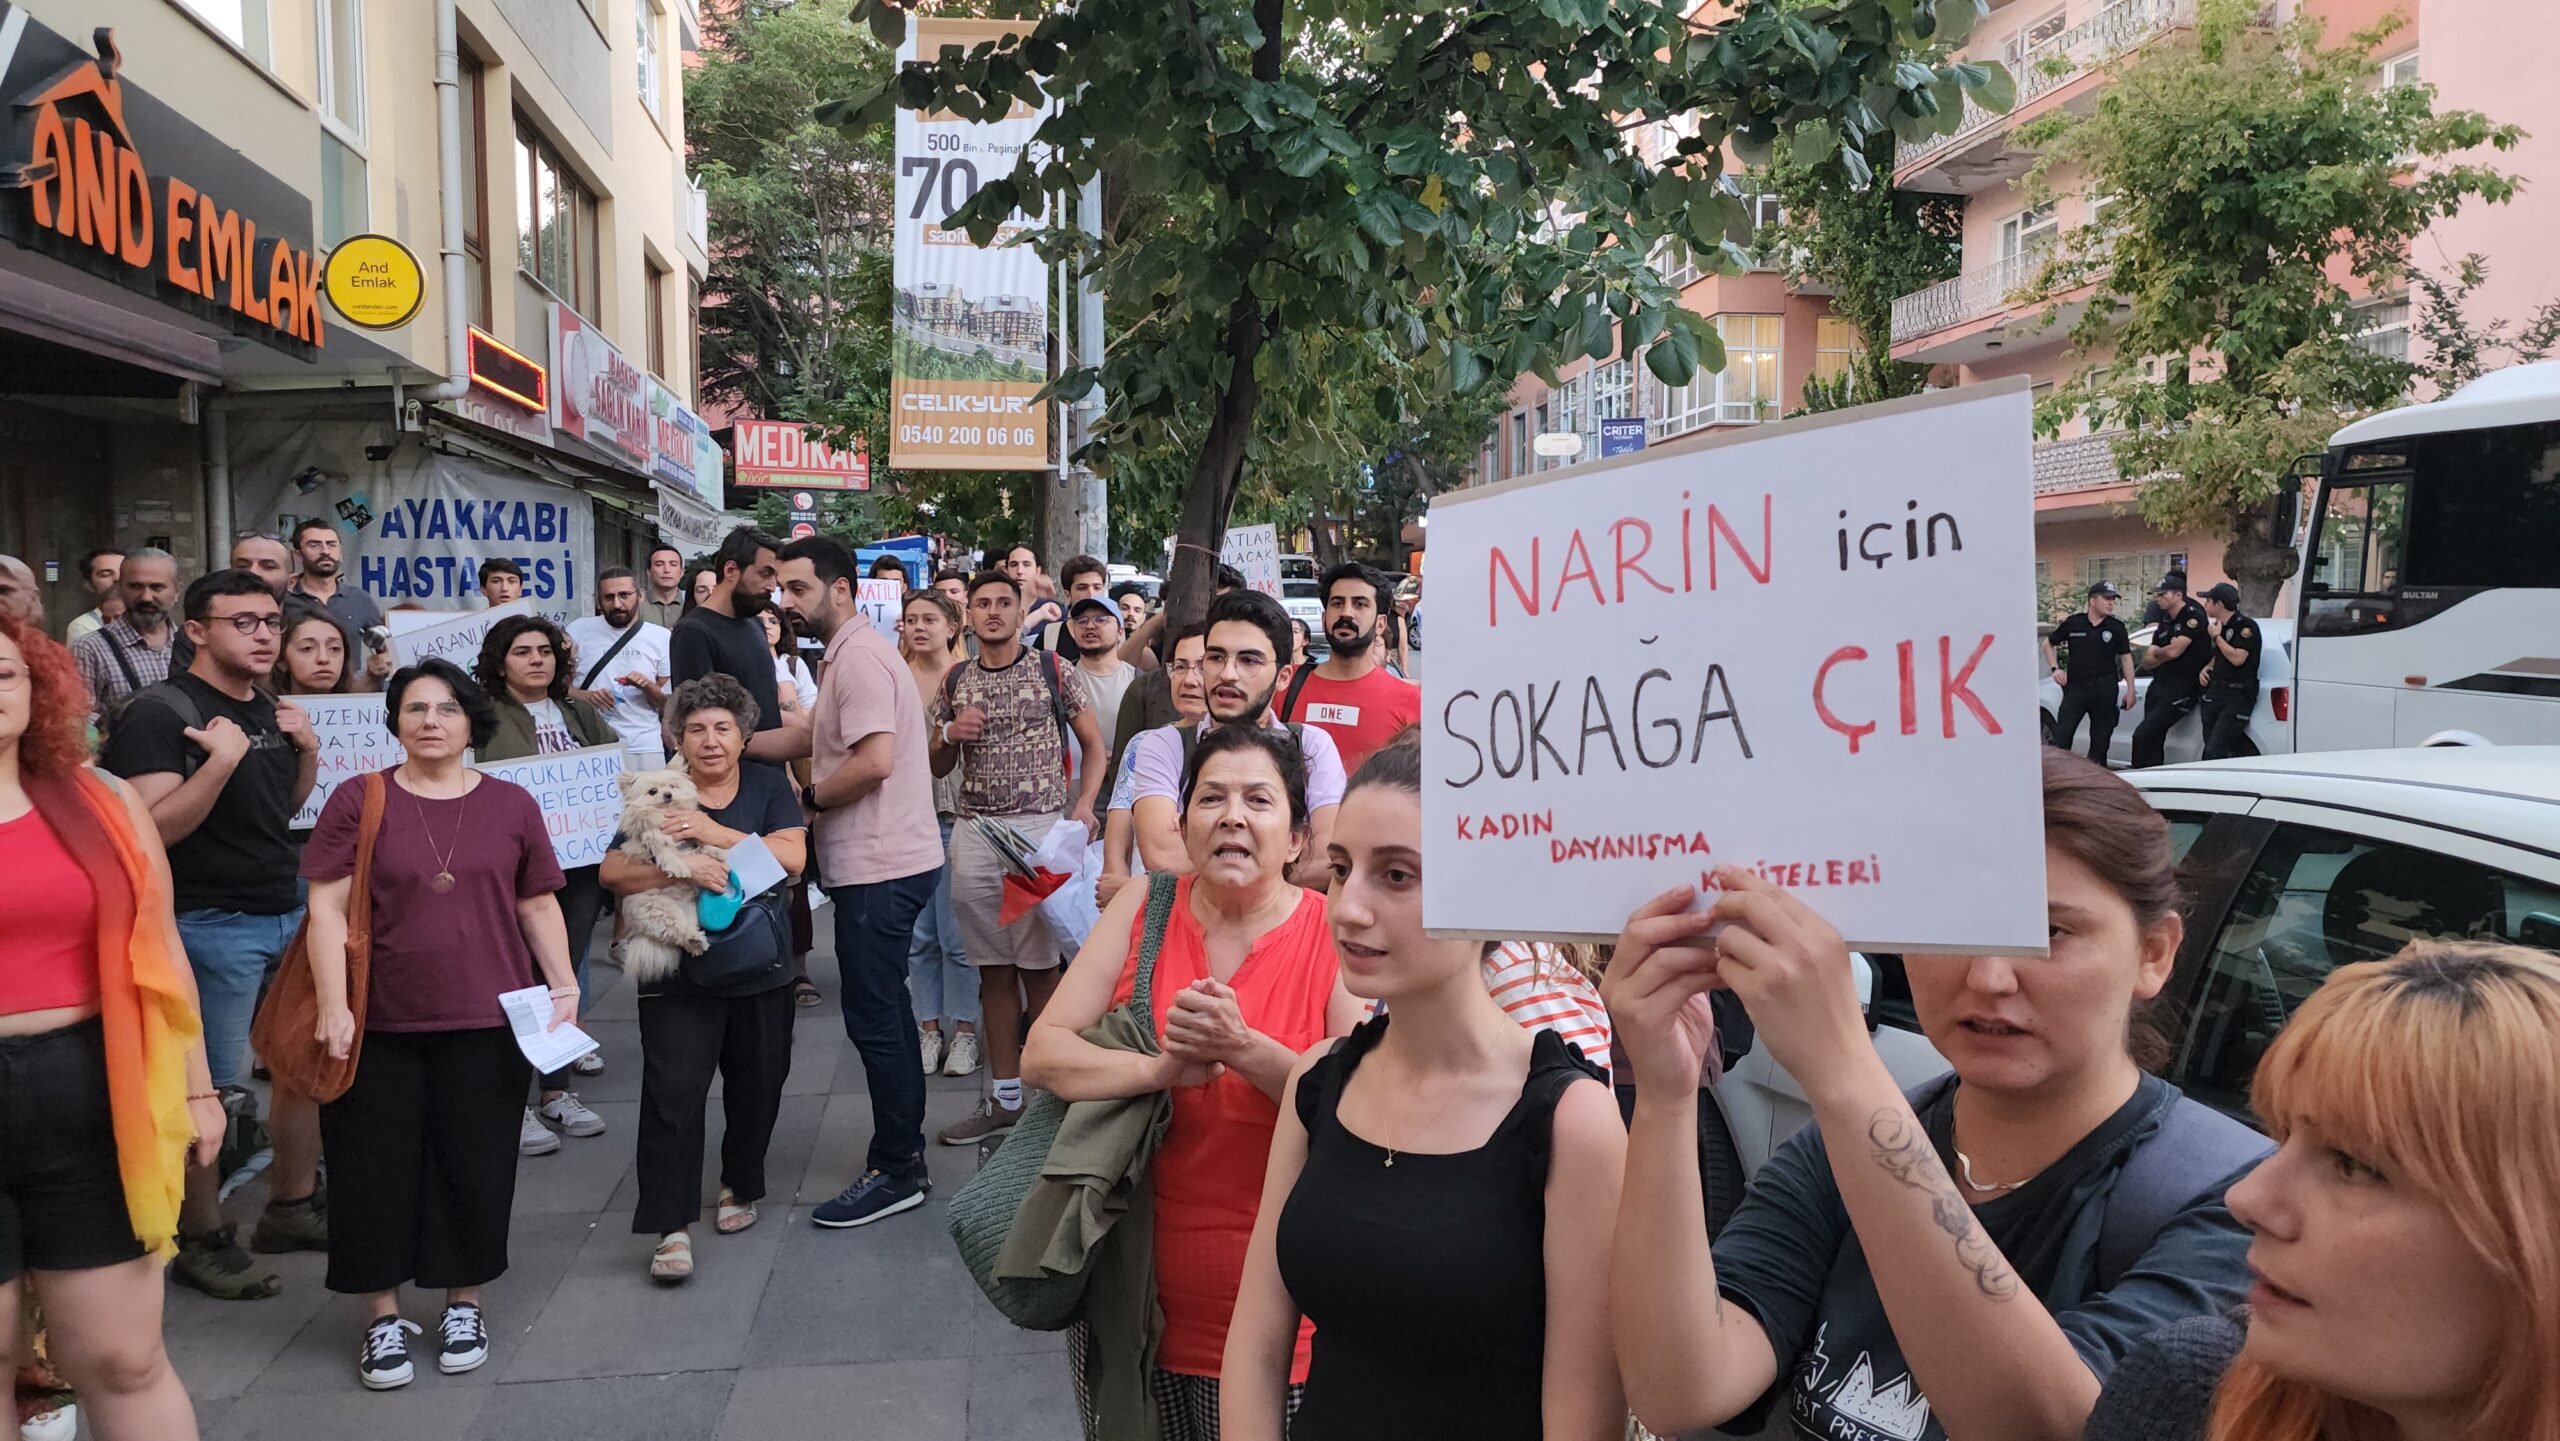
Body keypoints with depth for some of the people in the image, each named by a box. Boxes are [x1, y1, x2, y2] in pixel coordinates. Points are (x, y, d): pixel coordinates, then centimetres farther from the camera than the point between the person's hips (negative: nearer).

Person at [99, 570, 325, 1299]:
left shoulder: (269, 709, 10)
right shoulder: (161, 712, -13)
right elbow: (154, 829, -20)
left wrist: (307, 750, 3)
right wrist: (221, 760, -29)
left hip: (288, 911, 8)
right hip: (212, 925, -8)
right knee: (207, 1090, -1)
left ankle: (291, 1207, 30)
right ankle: (201, 1240, 13)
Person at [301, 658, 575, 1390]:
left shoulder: (511, 805, 5)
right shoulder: (357, 801, 0)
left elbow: (538, 905, 10)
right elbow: (327, 908, -3)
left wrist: (564, 985, 1)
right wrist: (332, 1006, -11)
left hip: (485, 1025, 1)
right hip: (380, 1025, -1)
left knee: (476, 1166, 7)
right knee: (377, 1168, 5)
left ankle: (463, 1304, 24)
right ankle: (384, 1317, 20)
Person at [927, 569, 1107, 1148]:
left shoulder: (1052, 671, 2)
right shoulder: (954, 683, 11)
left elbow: (1094, 744, 5)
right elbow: (938, 767, 18)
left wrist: (1083, 807, -9)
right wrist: (950, 734, -4)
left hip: (1040, 827, -4)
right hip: (975, 833, 4)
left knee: (1038, 964, -4)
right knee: (994, 968, 7)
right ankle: (1005, 1097, 14)